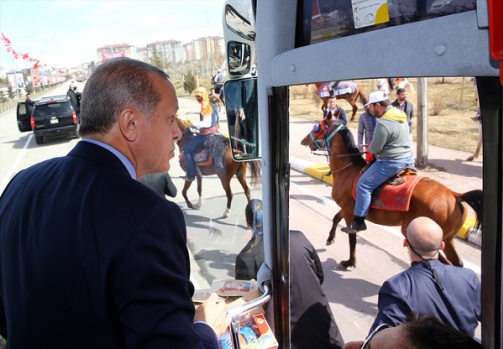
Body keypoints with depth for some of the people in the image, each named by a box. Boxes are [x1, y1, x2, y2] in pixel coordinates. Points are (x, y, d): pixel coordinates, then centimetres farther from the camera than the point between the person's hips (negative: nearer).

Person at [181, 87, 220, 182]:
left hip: (206, 134, -10)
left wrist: (194, 125, -26)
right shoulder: (211, 105, 9)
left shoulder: (205, 107, -20)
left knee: (188, 150, -3)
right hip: (214, 130, 10)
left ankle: (191, 175, -2)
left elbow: (207, 123, -29)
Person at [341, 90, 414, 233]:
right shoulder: (400, 115, 9)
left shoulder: (383, 123, -22)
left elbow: (375, 148, -17)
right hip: (408, 159, 10)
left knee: (363, 185, -5)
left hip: (391, 163, -10)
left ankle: (358, 222, -4)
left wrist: (368, 149, 6)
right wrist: (373, 144, 16)